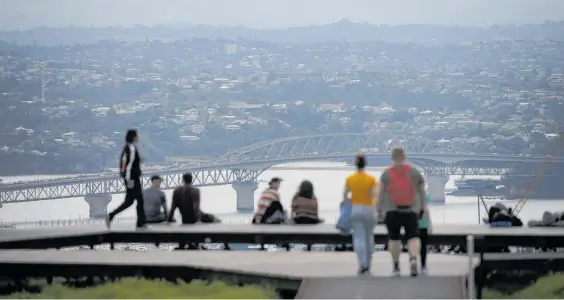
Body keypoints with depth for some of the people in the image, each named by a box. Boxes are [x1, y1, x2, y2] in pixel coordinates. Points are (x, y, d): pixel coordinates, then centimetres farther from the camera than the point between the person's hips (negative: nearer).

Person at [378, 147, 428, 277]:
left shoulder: (386, 173, 1)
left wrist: (379, 209, 6)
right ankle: (413, 260, -27)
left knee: (394, 238, 10)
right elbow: (422, 191, 9)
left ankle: (396, 266, 11)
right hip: (411, 211, 0)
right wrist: (423, 207, 18)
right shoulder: (414, 172, 6)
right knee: (413, 237, -2)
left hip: (392, 211, 0)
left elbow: (381, 192, 0)